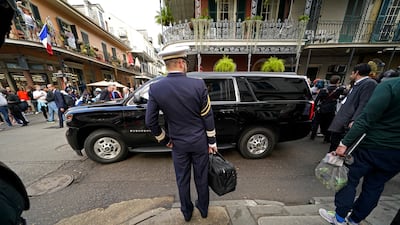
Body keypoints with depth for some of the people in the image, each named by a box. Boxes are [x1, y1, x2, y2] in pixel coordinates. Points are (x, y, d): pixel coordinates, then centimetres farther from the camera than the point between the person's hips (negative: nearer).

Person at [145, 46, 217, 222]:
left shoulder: (155, 88, -12)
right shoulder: (198, 85, -16)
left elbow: (150, 121, -8)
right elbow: (208, 117, -11)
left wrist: (164, 140, 8)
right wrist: (212, 141, 1)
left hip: (178, 143, 1)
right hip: (199, 141, 0)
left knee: (182, 180, 23)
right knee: (201, 177, 22)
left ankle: (187, 212, 48)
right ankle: (203, 208, 48)